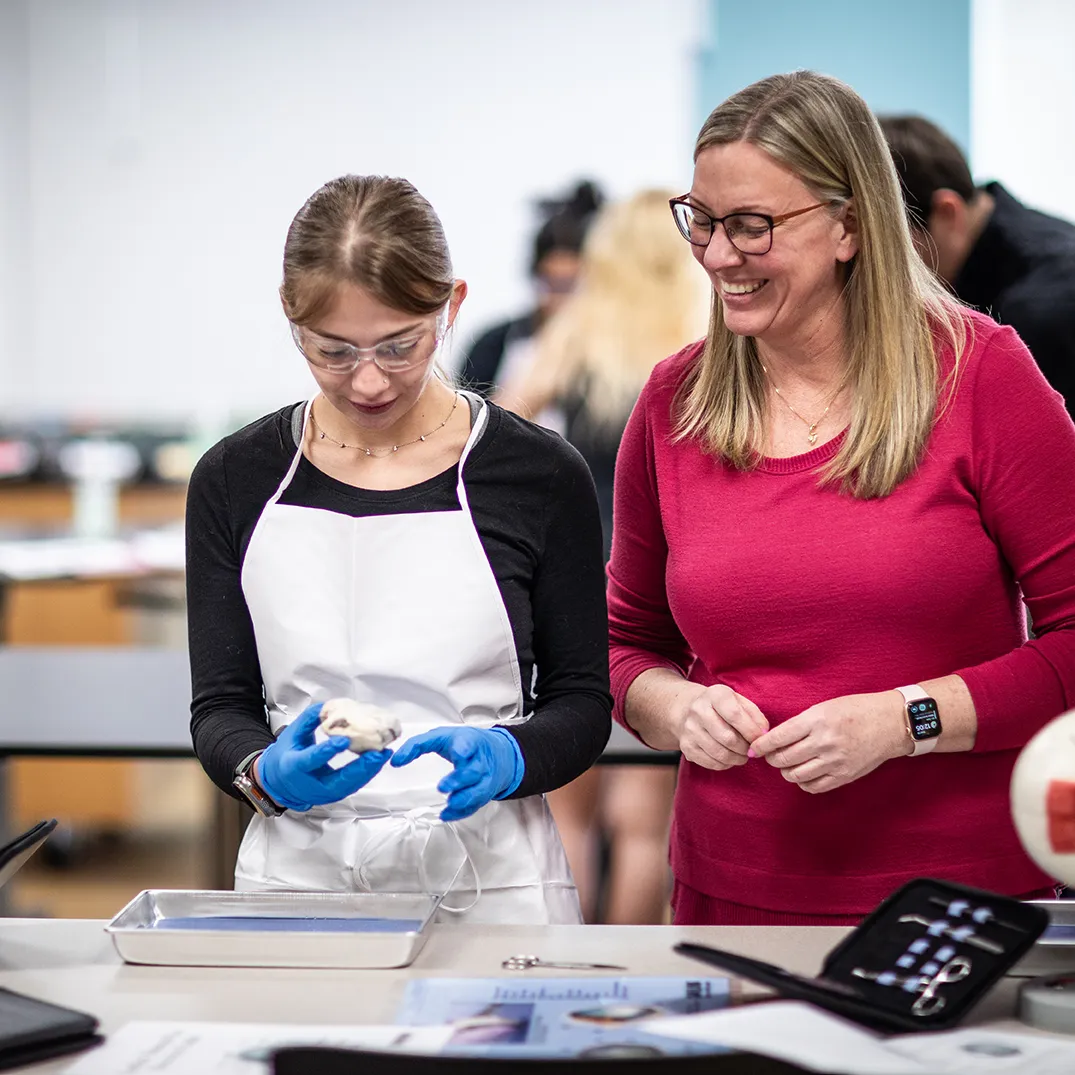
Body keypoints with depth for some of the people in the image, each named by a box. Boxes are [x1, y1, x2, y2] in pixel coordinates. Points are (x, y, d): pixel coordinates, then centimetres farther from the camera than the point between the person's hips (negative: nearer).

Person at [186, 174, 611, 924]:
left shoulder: (539, 475, 0)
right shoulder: (236, 481, 5)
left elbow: (583, 703, 4)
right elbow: (220, 706, 6)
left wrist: (504, 757, -16)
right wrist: (267, 772, -15)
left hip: (485, 883, -1)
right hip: (295, 876, 2)